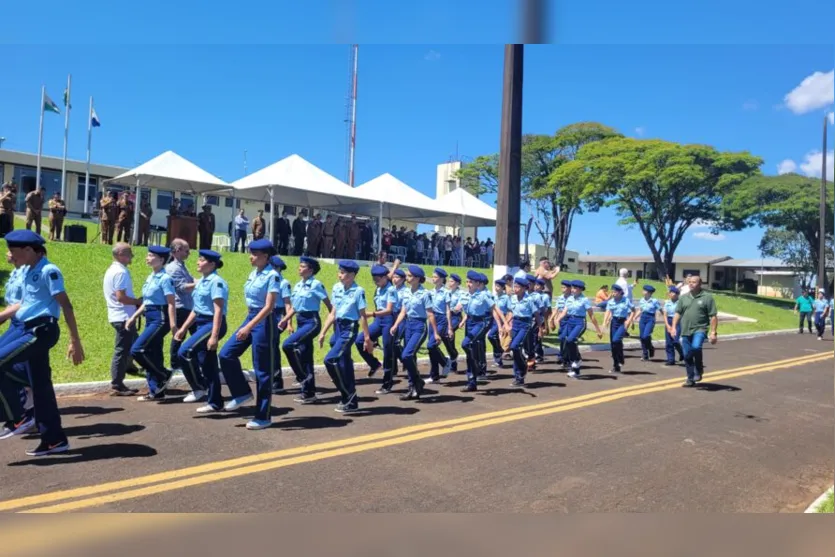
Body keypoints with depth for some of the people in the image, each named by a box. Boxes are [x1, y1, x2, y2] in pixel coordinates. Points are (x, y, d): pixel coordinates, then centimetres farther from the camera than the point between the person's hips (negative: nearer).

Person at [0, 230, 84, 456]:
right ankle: (54, 439, 18)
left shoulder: (49, 271, -12)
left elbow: (66, 306, -17)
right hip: (32, 331, 9)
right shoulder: (28, 272, 14)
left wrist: (75, 341, -21)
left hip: (43, 330, -9)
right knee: (40, 385, 10)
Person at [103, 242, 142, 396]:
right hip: (124, 317, -11)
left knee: (127, 349, 16)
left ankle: (118, 384, 20)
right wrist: (139, 301, -11)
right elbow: (121, 297, -23)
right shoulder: (121, 272, -16)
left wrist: (136, 301, 14)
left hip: (119, 316, 11)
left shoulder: (112, 270, 17)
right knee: (122, 351, -3)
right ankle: (117, 386, 4)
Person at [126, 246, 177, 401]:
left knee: (137, 349, -14)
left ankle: (163, 375, 2)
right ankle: (155, 392, 18)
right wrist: (133, 317, 15)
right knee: (151, 354, 10)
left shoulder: (165, 278, -13)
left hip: (160, 319, -9)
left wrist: (173, 327, -21)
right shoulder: (150, 278, 13)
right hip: (150, 319, 9)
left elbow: (171, 304, -17)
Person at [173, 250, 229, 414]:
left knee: (185, 351, -21)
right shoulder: (200, 281, 14)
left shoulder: (216, 282, -14)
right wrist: (183, 328, 15)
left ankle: (200, 386, -4)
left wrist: (214, 336, -25)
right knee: (206, 364, 10)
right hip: (200, 323, 9)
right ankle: (215, 402, 18)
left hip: (212, 323, -9)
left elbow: (218, 311, -20)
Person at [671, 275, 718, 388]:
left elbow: (713, 317, -4)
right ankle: (690, 379, 20)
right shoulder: (683, 298, 11)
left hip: (700, 329, -5)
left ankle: (699, 369, -3)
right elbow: (677, 313, 11)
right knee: (687, 355, 6)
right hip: (685, 331, 5)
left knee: (696, 347, -29)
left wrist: (713, 332, -9)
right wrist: (674, 327, 0)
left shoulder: (707, 297, -2)